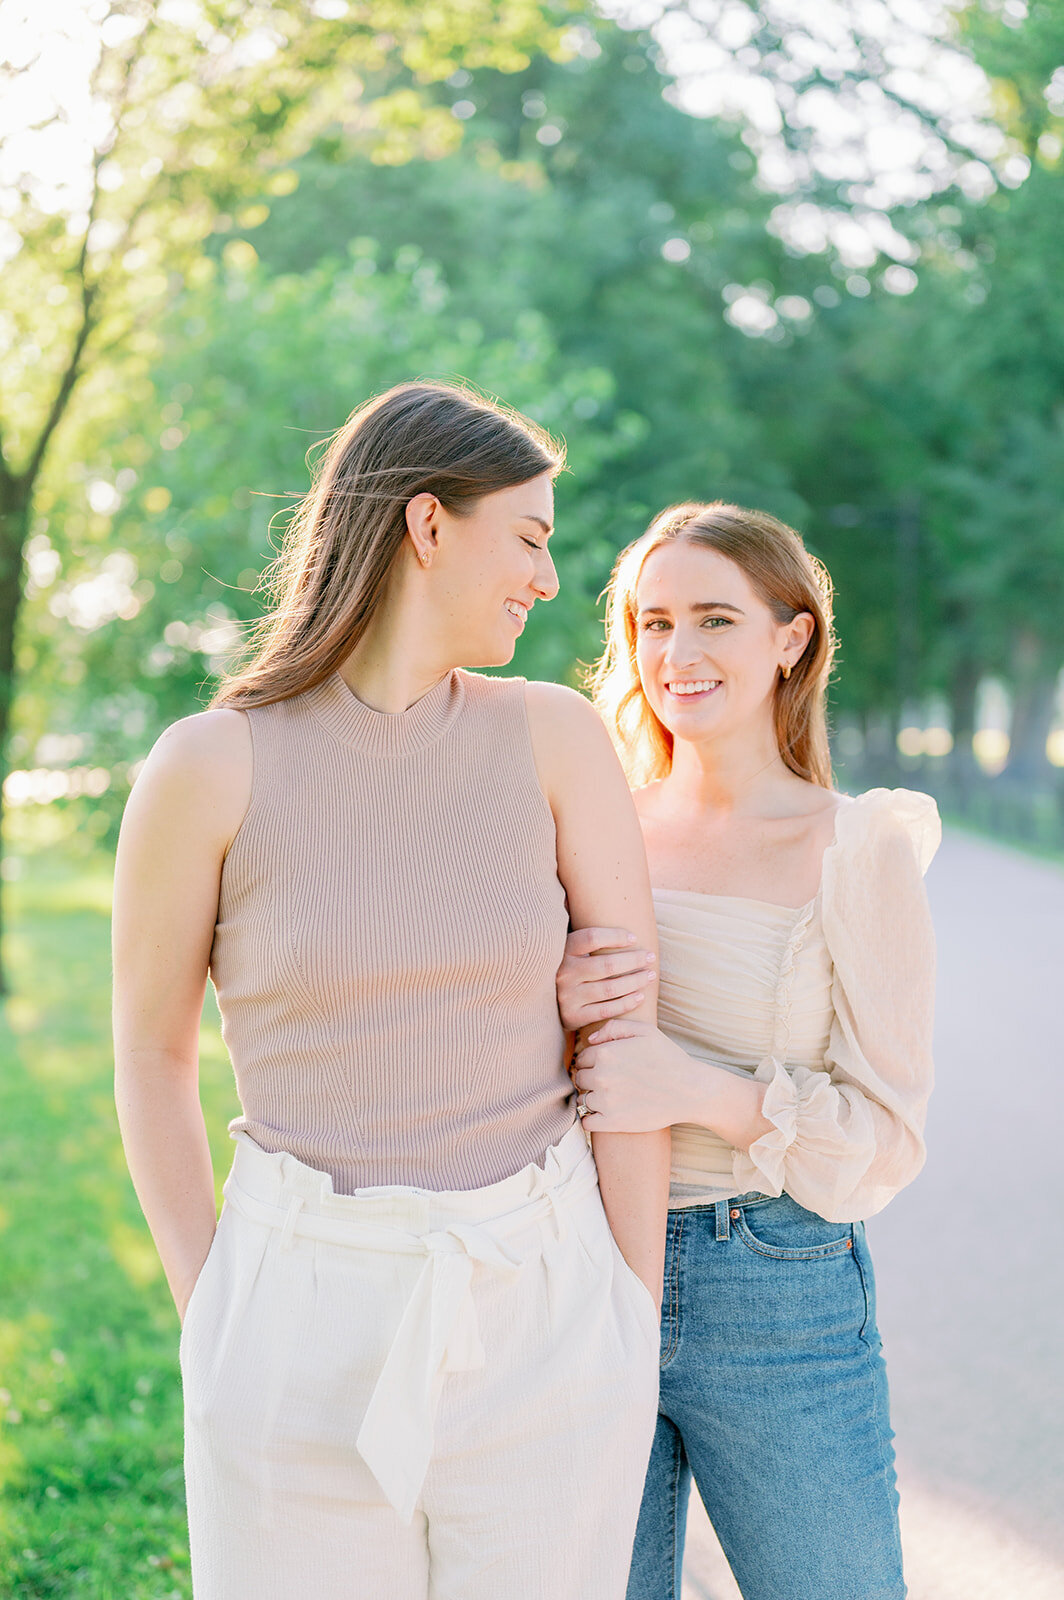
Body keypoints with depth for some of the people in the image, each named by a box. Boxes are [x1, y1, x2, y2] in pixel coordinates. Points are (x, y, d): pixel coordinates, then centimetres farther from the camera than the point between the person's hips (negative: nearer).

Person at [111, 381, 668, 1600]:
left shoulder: (554, 735, -2)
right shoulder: (209, 766, -7)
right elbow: (150, 1053, 4)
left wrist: (635, 1333, -2)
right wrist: (209, 1326, 1)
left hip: (537, 1318, 2)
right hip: (308, 1324, -1)